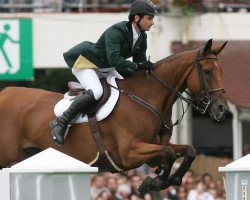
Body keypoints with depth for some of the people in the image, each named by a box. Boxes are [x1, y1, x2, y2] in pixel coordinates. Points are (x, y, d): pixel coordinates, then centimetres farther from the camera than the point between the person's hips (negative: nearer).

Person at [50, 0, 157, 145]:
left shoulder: (142, 38, 1)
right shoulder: (115, 32, -27)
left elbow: (140, 62, 7)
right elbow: (114, 60, -38)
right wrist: (136, 66, -40)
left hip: (106, 70, 10)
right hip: (85, 64, -10)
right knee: (96, 91, -34)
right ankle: (60, 123, -31)